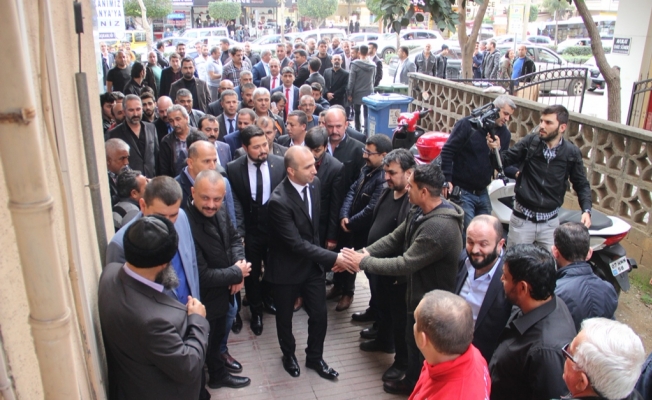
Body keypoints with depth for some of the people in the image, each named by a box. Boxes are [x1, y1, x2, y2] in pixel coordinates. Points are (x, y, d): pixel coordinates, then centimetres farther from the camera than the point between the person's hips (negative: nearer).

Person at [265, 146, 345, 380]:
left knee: (319, 315, 11)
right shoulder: (279, 201, -30)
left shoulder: (314, 184, -8)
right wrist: (334, 258, -30)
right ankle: (289, 355, 45)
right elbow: (296, 244, -30)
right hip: (287, 268, -5)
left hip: (312, 263, 5)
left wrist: (320, 252, 12)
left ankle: (315, 358, 36)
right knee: (285, 316, 18)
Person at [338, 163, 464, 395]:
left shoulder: (439, 227, -36)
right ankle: (411, 381, 50)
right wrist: (361, 254, -11)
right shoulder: (421, 211, -5)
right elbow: (394, 239, 0)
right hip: (419, 291, 9)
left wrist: (363, 262, -21)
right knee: (413, 340, 27)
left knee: (420, 346, 14)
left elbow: (405, 264, -32)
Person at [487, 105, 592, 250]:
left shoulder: (571, 153, -4)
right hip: (522, 219, -1)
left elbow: (581, 184, 5)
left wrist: (586, 210, -9)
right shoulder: (530, 141, -7)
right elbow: (505, 159, -6)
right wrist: (496, 149, -28)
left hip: (550, 222, 1)